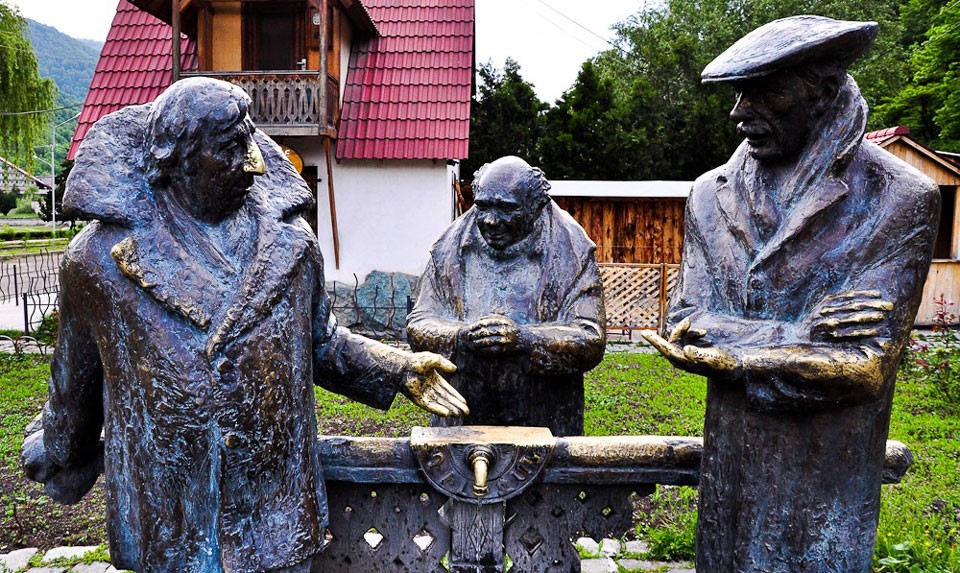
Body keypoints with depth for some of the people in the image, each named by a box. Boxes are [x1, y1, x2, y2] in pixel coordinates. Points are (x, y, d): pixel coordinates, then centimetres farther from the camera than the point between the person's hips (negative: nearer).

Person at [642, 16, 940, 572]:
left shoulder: (902, 199, -12)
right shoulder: (712, 194, -1)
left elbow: (862, 364, -18)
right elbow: (683, 324, -7)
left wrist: (728, 350, -15)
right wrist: (799, 334, -19)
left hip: (827, 479, -3)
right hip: (730, 462, 4)